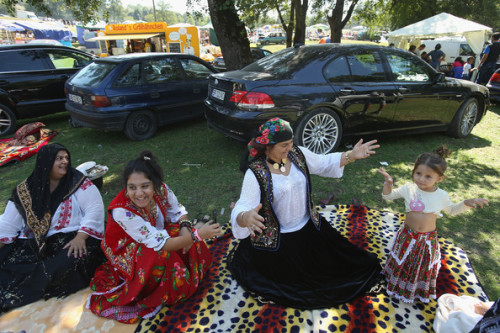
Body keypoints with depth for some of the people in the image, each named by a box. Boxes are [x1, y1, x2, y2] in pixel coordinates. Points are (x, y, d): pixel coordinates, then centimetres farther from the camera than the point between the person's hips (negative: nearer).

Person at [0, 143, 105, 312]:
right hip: (33, 243, 4)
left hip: (70, 239, -4)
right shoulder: (26, 189, 8)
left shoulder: (79, 183, -3)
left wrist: (80, 237, -25)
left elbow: (95, 209, -13)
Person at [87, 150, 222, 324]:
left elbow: (178, 211, -5)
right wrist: (197, 234, -38)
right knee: (162, 256, -32)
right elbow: (160, 244, -36)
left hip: (156, 233, 5)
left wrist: (186, 228, -27)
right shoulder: (121, 210, -36)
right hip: (127, 251, -5)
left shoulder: (161, 189, -24)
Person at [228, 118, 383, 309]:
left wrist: (351, 156, -7)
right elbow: (242, 209, -32)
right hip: (278, 239, -5)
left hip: (308, 226, 5)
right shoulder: (255, 173, -26)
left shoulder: (297, 153, -10)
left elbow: (324, 163, 5)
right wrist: (246, 218, -56)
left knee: (331, 261, 17)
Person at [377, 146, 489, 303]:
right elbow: (387, 196, -4)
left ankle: (419, 290, 50)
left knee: (423, 266, 22)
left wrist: (467, 203, -6)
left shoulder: (441, 196, -11)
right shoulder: (408, 188, -15)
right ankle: (400, 286, 47)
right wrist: (388, 183, -23)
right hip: (408, 236, -1)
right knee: (403, 263, 19)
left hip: (428, 238, 1)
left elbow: (452, 210, 10)